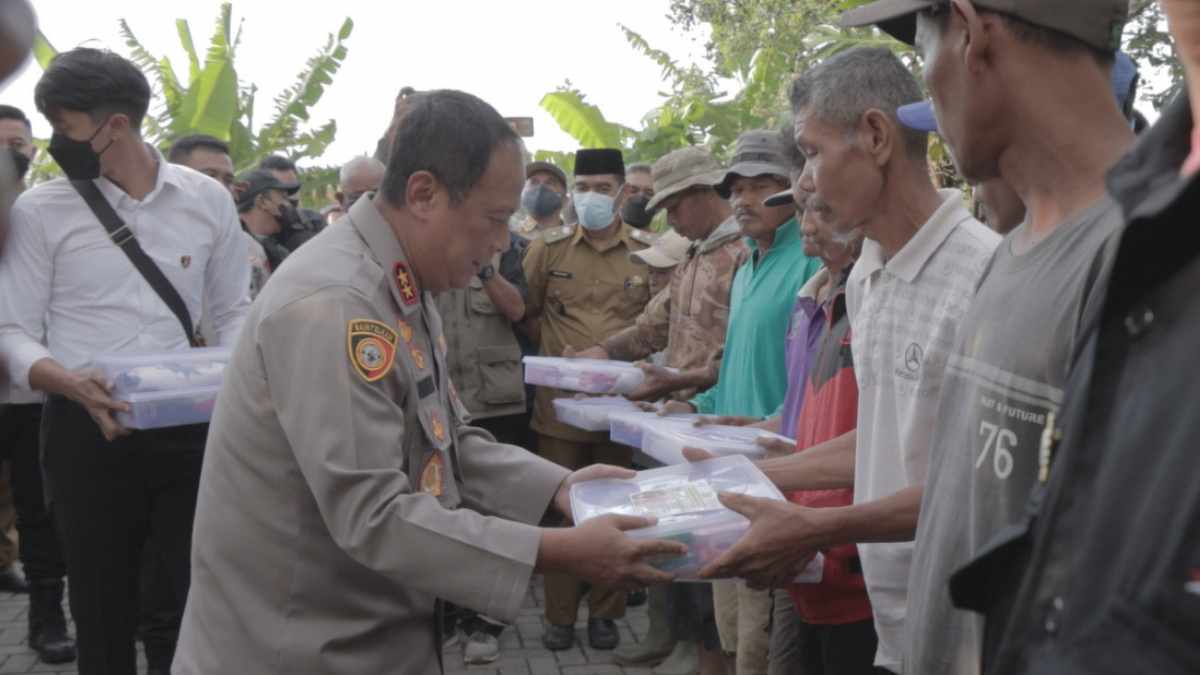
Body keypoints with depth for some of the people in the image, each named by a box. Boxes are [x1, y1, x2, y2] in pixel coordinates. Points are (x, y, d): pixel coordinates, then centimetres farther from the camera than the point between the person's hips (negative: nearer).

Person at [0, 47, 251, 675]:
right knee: (103, 613, 12)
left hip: (188, 428, 1)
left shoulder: (207, 199, 3)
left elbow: (233, 310, 11)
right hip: (85, 432, 0)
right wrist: (73, 384, -21)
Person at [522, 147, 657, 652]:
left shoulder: (648, 253, 0)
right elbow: (528, 312, 11)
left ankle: (606, 611, 23)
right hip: (560, 400, 0)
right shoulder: (547, 248, 1)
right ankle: (559, 614, 19)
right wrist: (556, 356, 4)